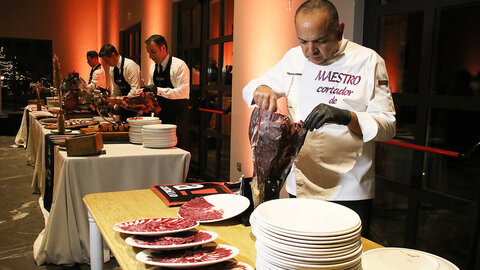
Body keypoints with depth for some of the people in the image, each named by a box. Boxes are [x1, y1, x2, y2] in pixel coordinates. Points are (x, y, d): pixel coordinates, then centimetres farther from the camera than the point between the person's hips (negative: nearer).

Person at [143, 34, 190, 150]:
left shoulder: (179, 65, -12)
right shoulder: (153, 67, 10)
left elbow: (183, 92, -22)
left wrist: (159, 90, -26)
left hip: (178, 115, -6)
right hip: (161, 114, 7)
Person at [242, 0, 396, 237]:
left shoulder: (367, 61, -6)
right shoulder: (294, 58, 5)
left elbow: (387, 125, -8)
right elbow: (250, 88, 14)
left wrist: (346, 117, -28)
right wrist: (260, 90, -11)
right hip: (299, 186, 4)